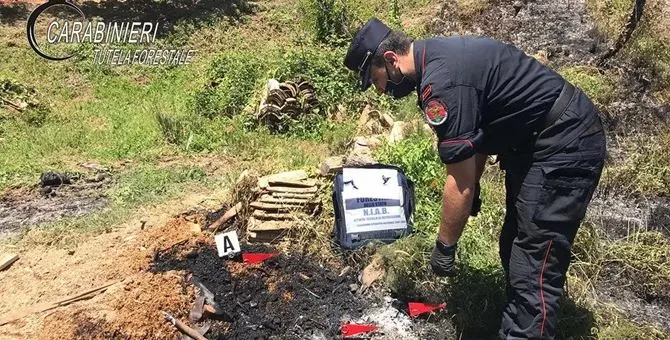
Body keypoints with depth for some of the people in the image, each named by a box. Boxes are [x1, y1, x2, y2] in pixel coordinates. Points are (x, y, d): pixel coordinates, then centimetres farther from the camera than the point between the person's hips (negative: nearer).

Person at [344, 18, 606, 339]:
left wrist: (444, 247, -10)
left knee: (533, 268, -10)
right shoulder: (440, 56, 6)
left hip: (566, 145, -10)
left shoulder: (441, 82, -25)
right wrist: (473, 187, 16)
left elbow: (460, 184, -22)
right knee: (514, 249, 17)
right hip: (540, 141, 10)